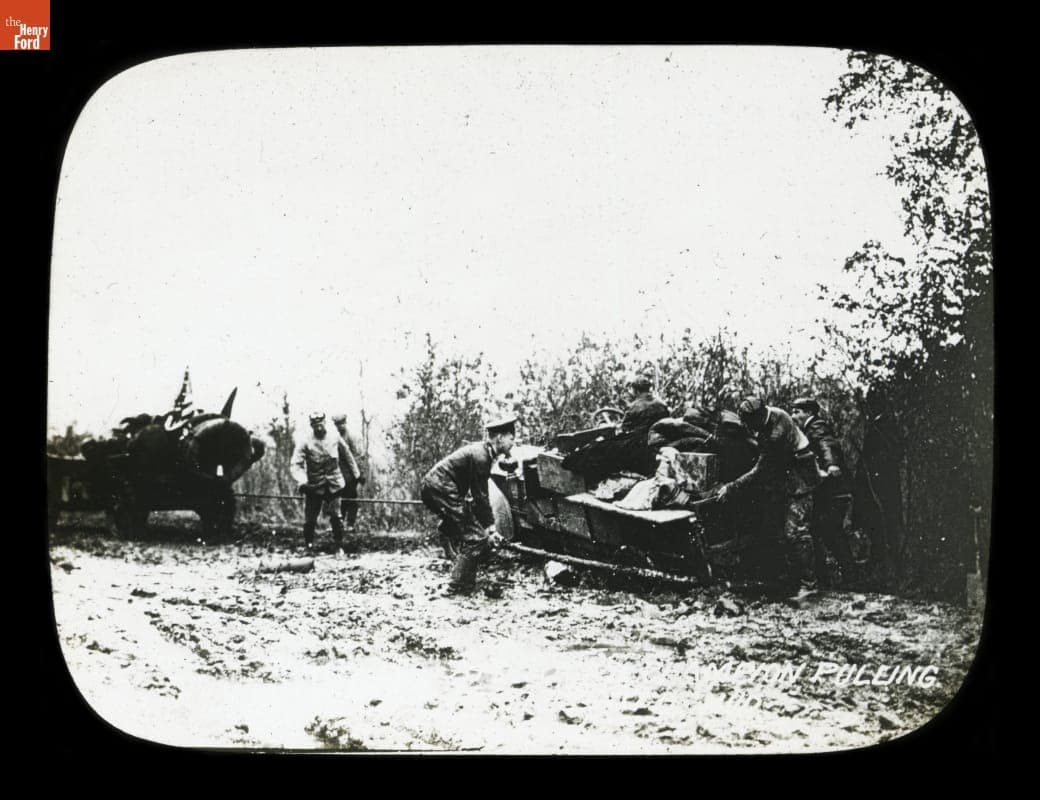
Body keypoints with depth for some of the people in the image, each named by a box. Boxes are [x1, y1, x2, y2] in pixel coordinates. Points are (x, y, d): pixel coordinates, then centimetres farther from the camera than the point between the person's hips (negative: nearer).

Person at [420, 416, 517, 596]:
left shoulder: (482, 451, 15)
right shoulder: (480, 456, -16)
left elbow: (480, 494, 20)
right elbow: (480, 497, -14)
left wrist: (489, 525, 19)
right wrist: (490, 528, -8)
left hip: (431, 488, 10)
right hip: (441, 491, -10)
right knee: (476, 536, -8)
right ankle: (458, 587, -5)